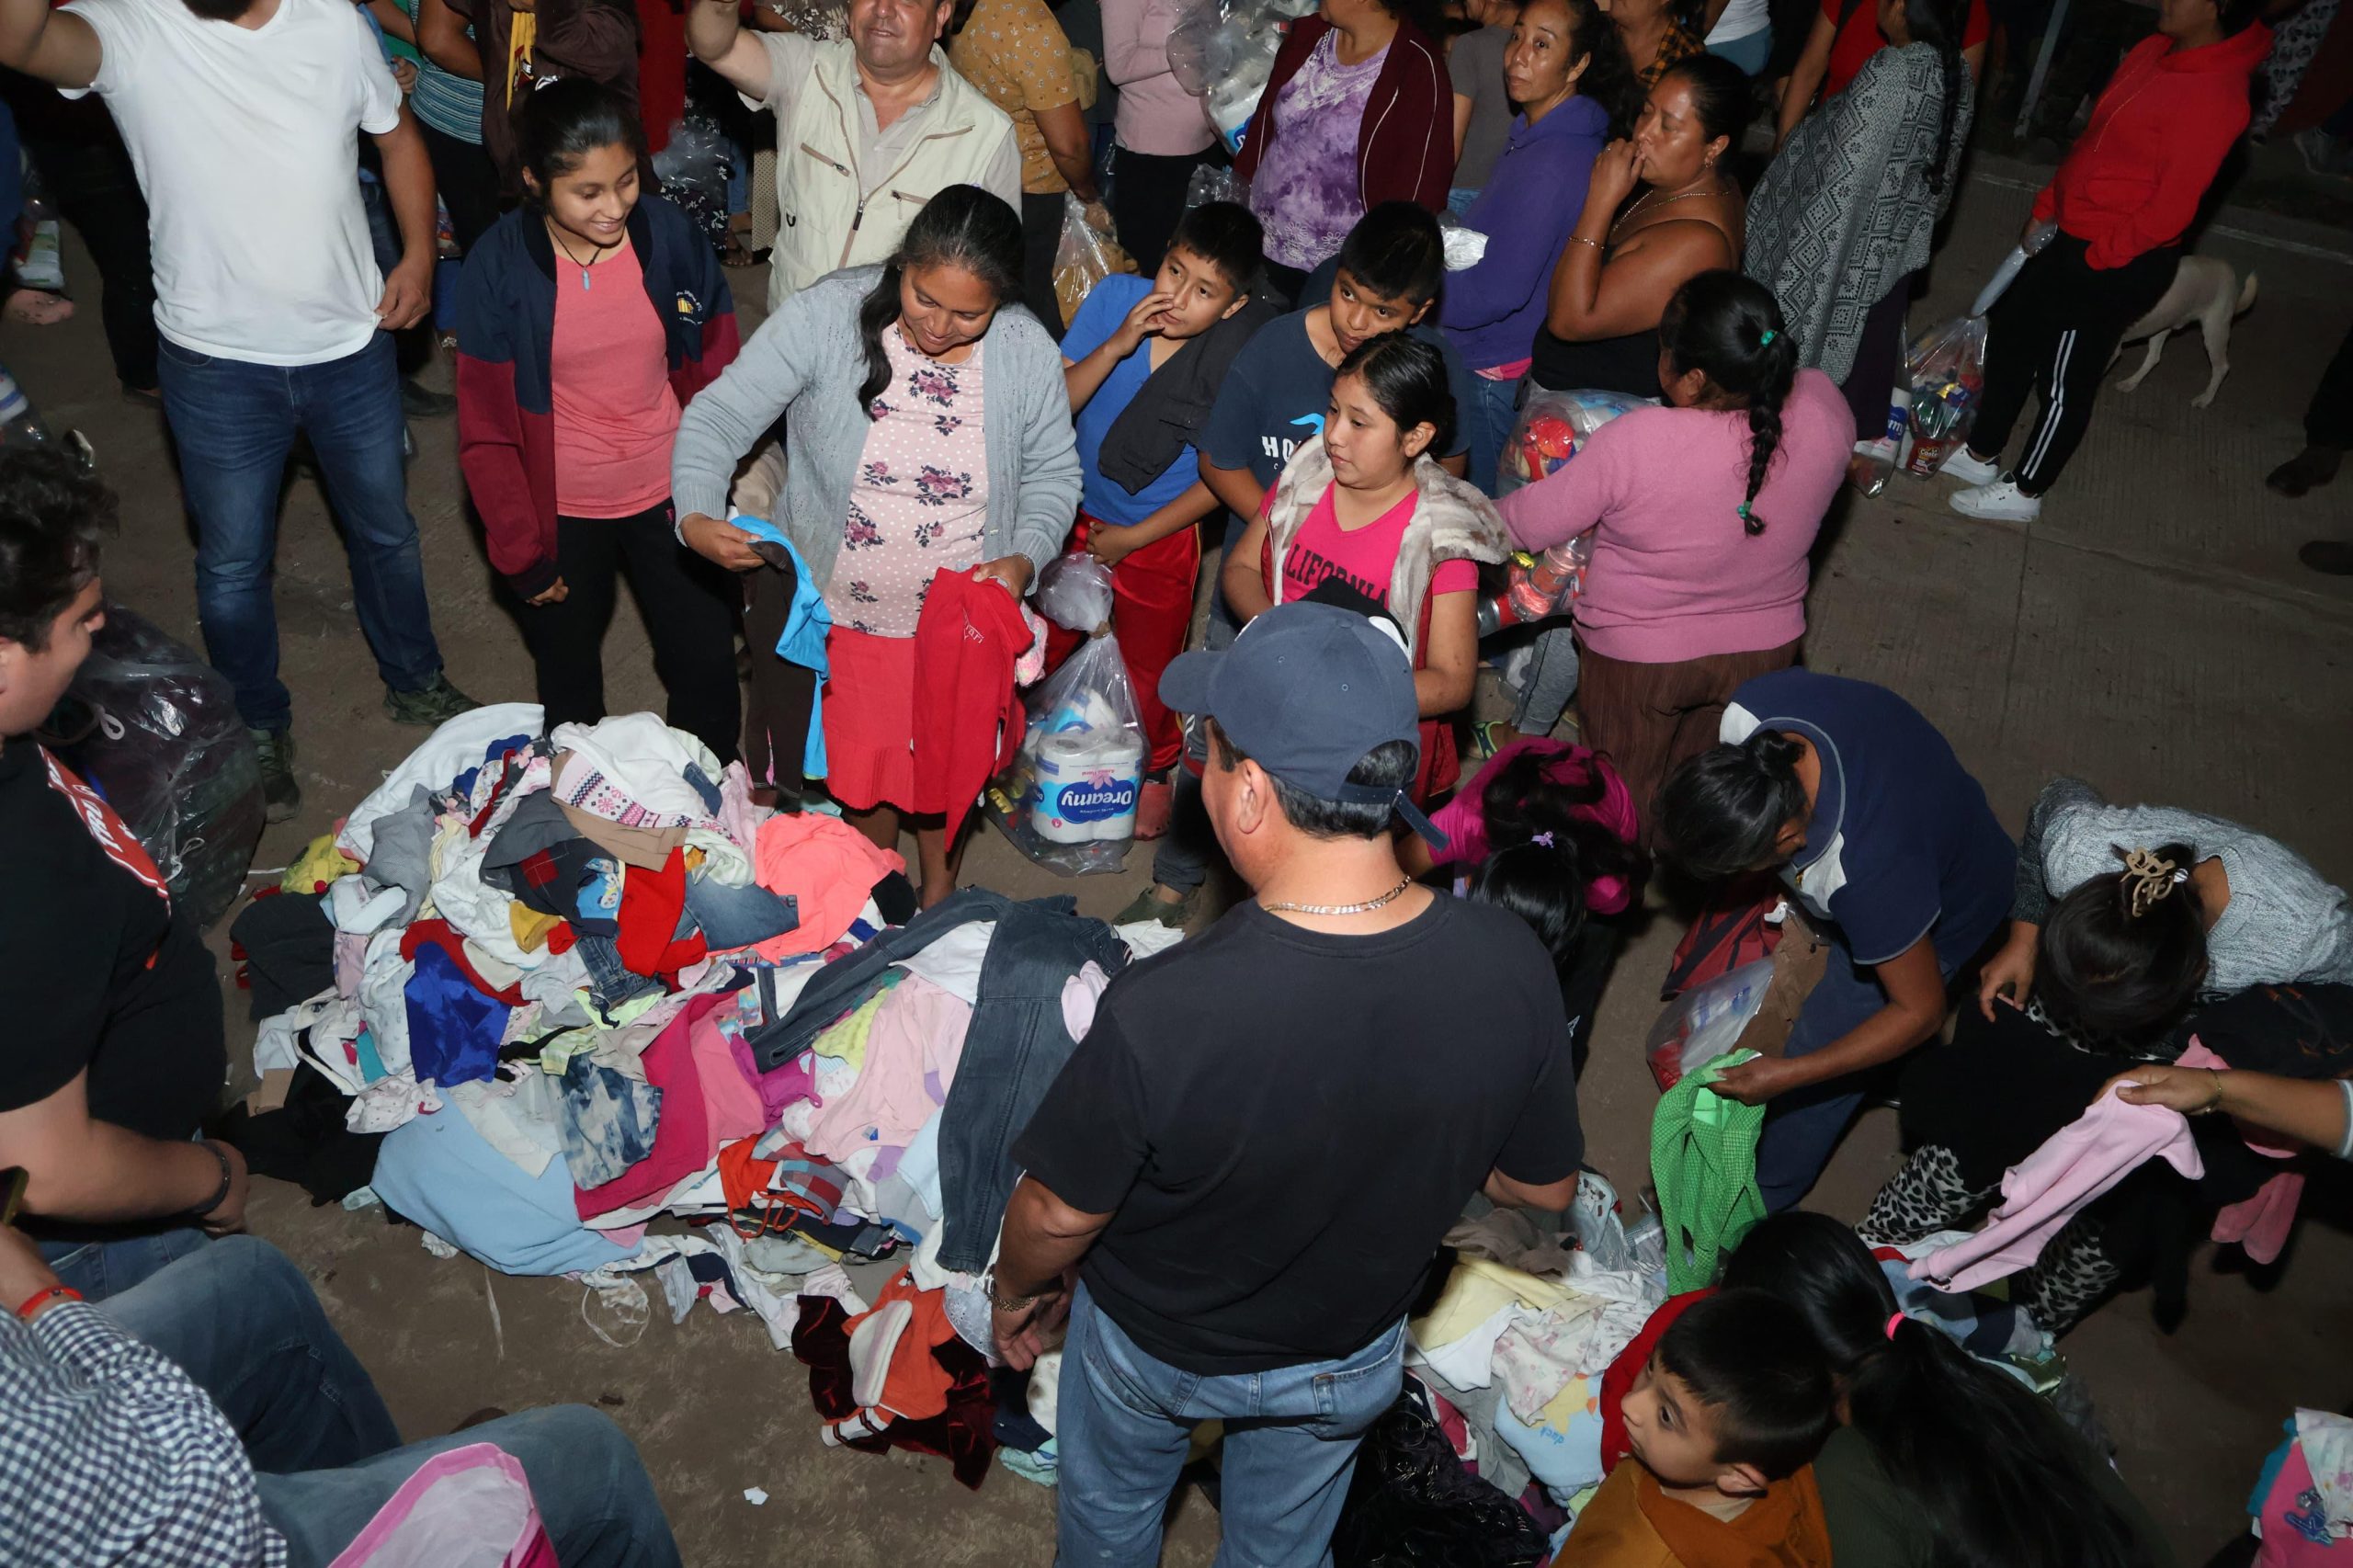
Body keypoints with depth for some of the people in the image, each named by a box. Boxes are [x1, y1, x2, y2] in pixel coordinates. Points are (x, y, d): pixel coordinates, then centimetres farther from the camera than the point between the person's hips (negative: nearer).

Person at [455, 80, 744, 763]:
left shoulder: (670, 234, -14)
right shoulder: (501, 266, -17)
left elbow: (716, 371, -1)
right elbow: (485, 429, -10)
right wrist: (520, 550, -8)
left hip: (670, 496, 1)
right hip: (560, 513, -1)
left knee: (706, 667, 11)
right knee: (567, 680, 20)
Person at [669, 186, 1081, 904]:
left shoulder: (1028, 352, -15)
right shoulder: (824, 318, -20)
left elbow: (1053, 472, -1)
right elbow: (718, 416, -17)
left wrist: (1025, 558, -19)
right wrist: (696, 515, -35)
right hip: (843, 614, 0)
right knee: (859, 760, 21)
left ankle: (940, 878, 53)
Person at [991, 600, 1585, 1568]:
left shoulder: (1161, 1014, -42)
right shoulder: (1509, 970, -31)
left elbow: (1060, 1214, -24)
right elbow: (1543, 1188, -13)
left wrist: (1018, 1289, -1)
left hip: (1157, 1349, -2)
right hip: (1355, 1359, 3)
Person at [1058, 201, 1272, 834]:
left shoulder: (1239, 357, -25)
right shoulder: (1115, 297, -18)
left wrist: (1133, 538, -12)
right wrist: (1118, 344, -33)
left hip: (1160, 538, -2)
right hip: (1076, 517, 2)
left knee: (1149, 665, 19)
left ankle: (1155, 770, 49)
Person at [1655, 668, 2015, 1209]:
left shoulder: (1869, 874, -48)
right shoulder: (1750, 709, -33)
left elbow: (1919, 1012, -30)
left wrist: (1786, 1076, -28)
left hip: (1943, 915, -6)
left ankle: (1755, 1204, 35)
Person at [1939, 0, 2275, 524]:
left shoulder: (2215, 94, -25)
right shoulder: (2158, 51, 1)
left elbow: (2171, 208, -23)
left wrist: (2095, 259, -17)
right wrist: (2046, 206, 11)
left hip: (2115, 264, -9)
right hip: (2069, 234, 9)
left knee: (2066, 383, 6)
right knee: (2011, 332, 20)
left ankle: (2025, 492, 24)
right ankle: (1980, 454, 38)